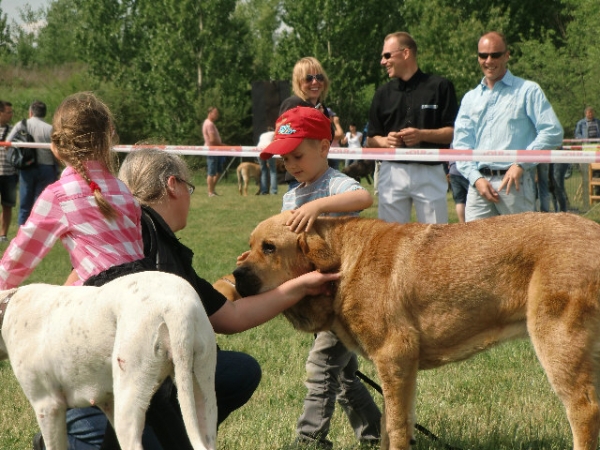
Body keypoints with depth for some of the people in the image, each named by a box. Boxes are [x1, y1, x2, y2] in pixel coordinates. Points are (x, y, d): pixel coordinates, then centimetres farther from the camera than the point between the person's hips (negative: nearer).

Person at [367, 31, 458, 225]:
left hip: (430, 173, -3)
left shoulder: (439, 86, 2)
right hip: (392, 171, 3)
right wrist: (385, 141, -6)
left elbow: (454, 132, -1)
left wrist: (422, 135, -15)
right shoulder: (383, 93, 13)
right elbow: (370, 139, 15)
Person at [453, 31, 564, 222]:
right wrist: (476, 178, -4)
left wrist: (521, 164, -12)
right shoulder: (470, 98, 19)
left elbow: (553, 133, -3)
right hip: (479, 183, 4)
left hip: (515, 184, -4)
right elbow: (461, 144, 12)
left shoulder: (528, 91, 6)